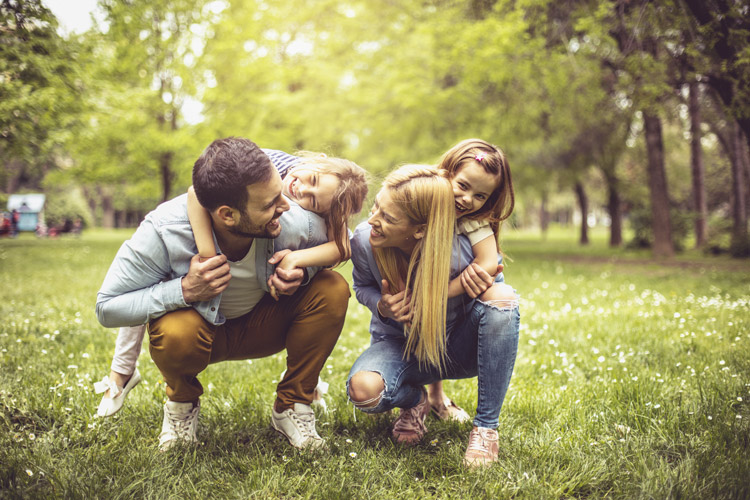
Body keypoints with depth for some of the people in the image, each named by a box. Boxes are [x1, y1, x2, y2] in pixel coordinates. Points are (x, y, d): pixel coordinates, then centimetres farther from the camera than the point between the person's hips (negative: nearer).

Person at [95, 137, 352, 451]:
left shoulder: (301, 222, -28)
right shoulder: (163, 231, -32)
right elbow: (107, 308, -24)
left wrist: (303, 271, -28)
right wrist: (184, 290, -39)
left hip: (263, 327, 2)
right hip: (201, 328, -2)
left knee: (333, 288, -25)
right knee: (176, 333, -38)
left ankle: (291, 406, -6)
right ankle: (182, 404, 0)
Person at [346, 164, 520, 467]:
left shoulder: (464, 250, -29)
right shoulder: (364, 240, -22)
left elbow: (494, 288, -7)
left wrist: (488, 292, -33)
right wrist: (381, 306, -23)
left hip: (458, 348, 0)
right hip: (401, 347, 1)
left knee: (502, 296, -32)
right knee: (363, 390, -34)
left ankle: (486, 426, -20)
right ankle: (414, 400, 8)